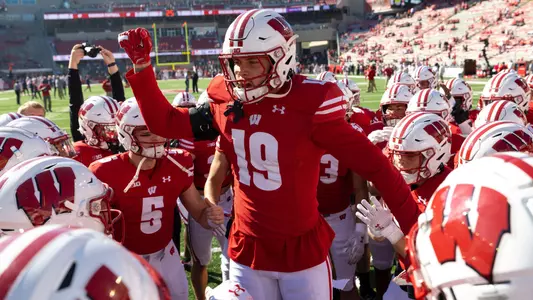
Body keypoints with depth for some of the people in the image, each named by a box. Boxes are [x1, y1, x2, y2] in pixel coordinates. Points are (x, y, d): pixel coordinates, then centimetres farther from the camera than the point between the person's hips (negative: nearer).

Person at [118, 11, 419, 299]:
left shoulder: (309, 106, -20)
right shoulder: (226, 103, -5)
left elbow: (372, 164, -18)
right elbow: (165, 122, 7)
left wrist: (416, 226, -17)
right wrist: (142, 66, 0)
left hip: (303, 250, -4)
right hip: (247, 249, 4)